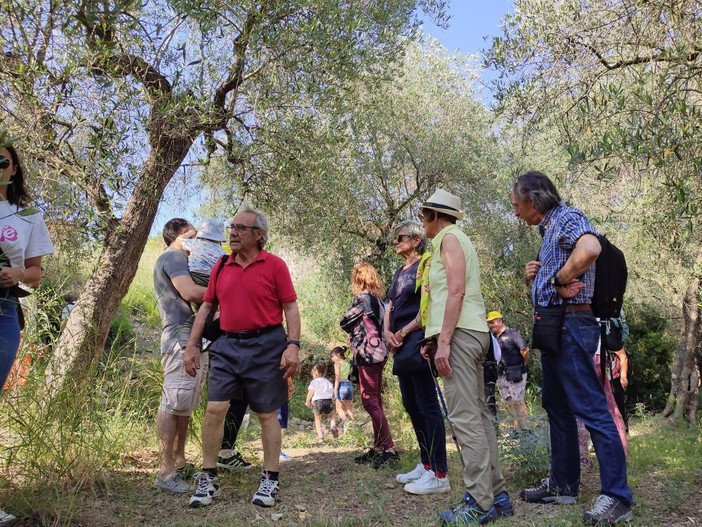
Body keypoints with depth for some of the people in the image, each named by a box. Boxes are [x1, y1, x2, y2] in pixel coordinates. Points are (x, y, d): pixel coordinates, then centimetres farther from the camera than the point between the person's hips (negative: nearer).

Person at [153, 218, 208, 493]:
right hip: (182, 338, -11)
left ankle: (179, 462, 19)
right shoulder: (173, 256, -4)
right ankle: (166, 472, -10)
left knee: (185, 404, 12)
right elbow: (190, 292, -18)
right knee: (174, 402, -11)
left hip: (194, 339, 11)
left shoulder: (178, 259, 27)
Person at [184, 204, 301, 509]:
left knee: (267, 414, 6)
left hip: (265, 346, -4)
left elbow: (290, 308, -5)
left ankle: (270, 480, 18)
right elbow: (206, 306, 14)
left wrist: (293, 345, -15)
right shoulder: (221, 267, 8)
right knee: (214, 409, 0)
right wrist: (192, 345, 9)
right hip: (228, 346, 4)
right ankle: (208, 477, 14)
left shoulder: (274, 265, -5)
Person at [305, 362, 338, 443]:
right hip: (328, 400, 2)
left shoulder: (314, 381, 12)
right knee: (332, 416, 26)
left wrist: (307, 401, -3)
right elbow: (333, 392, 17)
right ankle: (333, 426, -4)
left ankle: (320, 437, 3)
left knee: (318, 420, 17)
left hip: (317, 401, -2)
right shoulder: (328, 382, 27)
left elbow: (311, 390, -4)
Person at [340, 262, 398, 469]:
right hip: (377, 352, 9)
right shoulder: (377, 299, 16)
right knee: (375, 400, 12)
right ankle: (378, 448, 17)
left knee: (370, 400, -10)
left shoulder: (362, 298, -9)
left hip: (368, 353, -9)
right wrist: (357, 330, 7)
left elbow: (344, 322, -4)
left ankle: (389, 448, -13)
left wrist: (353, 329, 15)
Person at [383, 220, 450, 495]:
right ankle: (426, 464, 21)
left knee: (427, 405, -10)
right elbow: (390, 306, 18)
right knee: (411, 405, 11)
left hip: (417, 340, -9)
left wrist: (403, 332, -13)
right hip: (401, 346, 9)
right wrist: (387, 331, -1)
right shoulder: (399, 272, 19)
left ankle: (439, 475, -7)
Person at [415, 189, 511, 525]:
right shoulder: (454, 239, 25)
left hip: (460, 333, -10)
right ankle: (496, 495, 12)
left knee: (465, 417, -11)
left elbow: (456, 290, -16)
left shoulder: (450, 237, -3)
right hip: (469, 333, 10)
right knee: (477, 414, 8)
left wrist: (444, 340, -21)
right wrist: (433, 338, 19)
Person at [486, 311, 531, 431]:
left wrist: (522, 364, -5)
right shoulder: (493, 337, 11)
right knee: (510, 403, 11)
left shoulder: (511, 333, -11)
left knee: (518, 402, -7)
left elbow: (525, 349, -18)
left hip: (515, 375, -8)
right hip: (501, 376, 8)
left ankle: (526, 429, 1)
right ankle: (517, 428, 20)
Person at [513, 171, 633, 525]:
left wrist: (558, 279, -19)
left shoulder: (566, 217, -9)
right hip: (553, 327, 11)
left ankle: (617, 495, -1)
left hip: (570, 324, -11)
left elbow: (590, 248, -31)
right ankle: (563, 484, 24)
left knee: (591, 408, -8)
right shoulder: (549, 229, 19)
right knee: (557, 406, 14)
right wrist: (536, 275, 6)